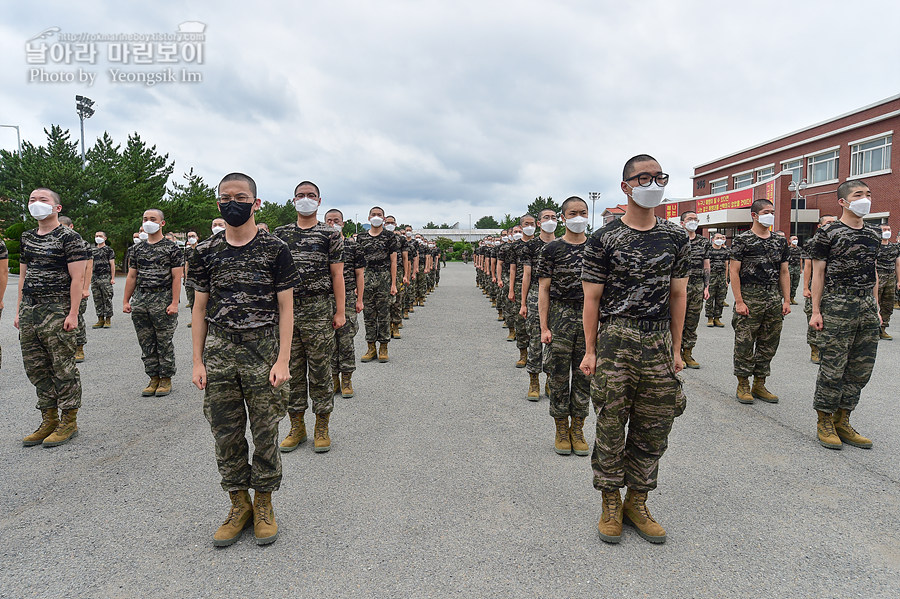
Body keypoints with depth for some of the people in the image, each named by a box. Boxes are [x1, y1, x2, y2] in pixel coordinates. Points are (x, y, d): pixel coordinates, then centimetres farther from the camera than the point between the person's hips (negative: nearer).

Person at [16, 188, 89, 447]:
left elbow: (77, 278, -12)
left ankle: (69, 422, 7)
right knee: (36, 368, 10)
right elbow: (23, 276, 19)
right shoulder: (27, 238, 15)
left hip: (57, 311, -7)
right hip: (29, 310, 8)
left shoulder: (69, 238, -7)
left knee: (62, 368, -3)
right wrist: (19, 311, 14)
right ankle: (49, 421, 21)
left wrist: (73, 314, -17)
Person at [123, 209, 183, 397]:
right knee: (146, 343, 8)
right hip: (140, 300, 5)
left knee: (164, 342, 0)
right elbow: (131, 276, 16)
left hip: (163, 299, -5)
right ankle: (154, 378, 18)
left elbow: (177, 277, -7)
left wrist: (174, 303, -14)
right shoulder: (138, 249, 14)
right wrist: (126, 301, 9)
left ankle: (166, 379, 11)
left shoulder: (172, 248, -2)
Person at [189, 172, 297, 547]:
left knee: (265, 432, 5)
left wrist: (283, 360, -9)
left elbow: (285, 307, -2)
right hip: (219, 351, 3)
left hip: (262, 350, -3)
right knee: (225, 432, 9)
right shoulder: (206, 252, 7)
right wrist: (198, 361, 4)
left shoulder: (275, 249, -2)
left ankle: (264, 504, 24)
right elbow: (200, 309, 10)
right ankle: (239, 504, 27)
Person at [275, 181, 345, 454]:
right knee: (292, 369, 9)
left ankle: (322, 427, 16)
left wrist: (340, 311, -5)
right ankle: (296, 426, 21)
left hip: (319, 310, -3)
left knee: (319, 369, 3)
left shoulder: (330, 234, 3)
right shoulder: (281, 233, 11)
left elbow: (337, 274, 0)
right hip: (287, 309, 3)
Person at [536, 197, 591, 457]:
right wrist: (544, 327, -8)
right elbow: (544, 290, -2)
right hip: (560, 316, -2)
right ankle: (561, 429, 18)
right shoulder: (552, 249, 0)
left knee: (584, 375, 8)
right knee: (558, 376, 3)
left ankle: (577, 429, 21)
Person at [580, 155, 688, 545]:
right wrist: (590, 350, -4)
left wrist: (676, 349, 11)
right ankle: (611, 505, 21)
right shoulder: (604, 239, -2)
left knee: (653, 430, 9)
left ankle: (637, 503, 26)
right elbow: (592, 298, -1)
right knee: (611, 426, 3)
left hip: (659, 344, 4)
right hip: (615, 341, -3)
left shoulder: (676, 238, 9)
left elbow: (678, 295, 12)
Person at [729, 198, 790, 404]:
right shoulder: (742, 239, -3)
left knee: (769, 345, 9)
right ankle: (743, 385, 10)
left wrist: (787, 300, 8)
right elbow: (734, 271, -7)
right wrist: (739, 301, -13)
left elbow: (784, 272, 15)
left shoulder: (780, 241, 13)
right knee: (745, 343, -2)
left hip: (774, 300, 6)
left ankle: (759, 385, 20)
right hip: (749, 300, -5)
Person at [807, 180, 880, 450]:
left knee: (861, 369, 9)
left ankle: (842, 422, 20)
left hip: (867, 308, 7)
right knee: (833, 368, -4)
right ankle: (824, 423, 9)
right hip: (837, 306, -6)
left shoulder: (874, 234, 14)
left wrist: (876, 308, 15)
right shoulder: (828, 233, -5)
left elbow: (873, 272, 19)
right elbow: (818, 273, -6)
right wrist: (816, 311, -10)